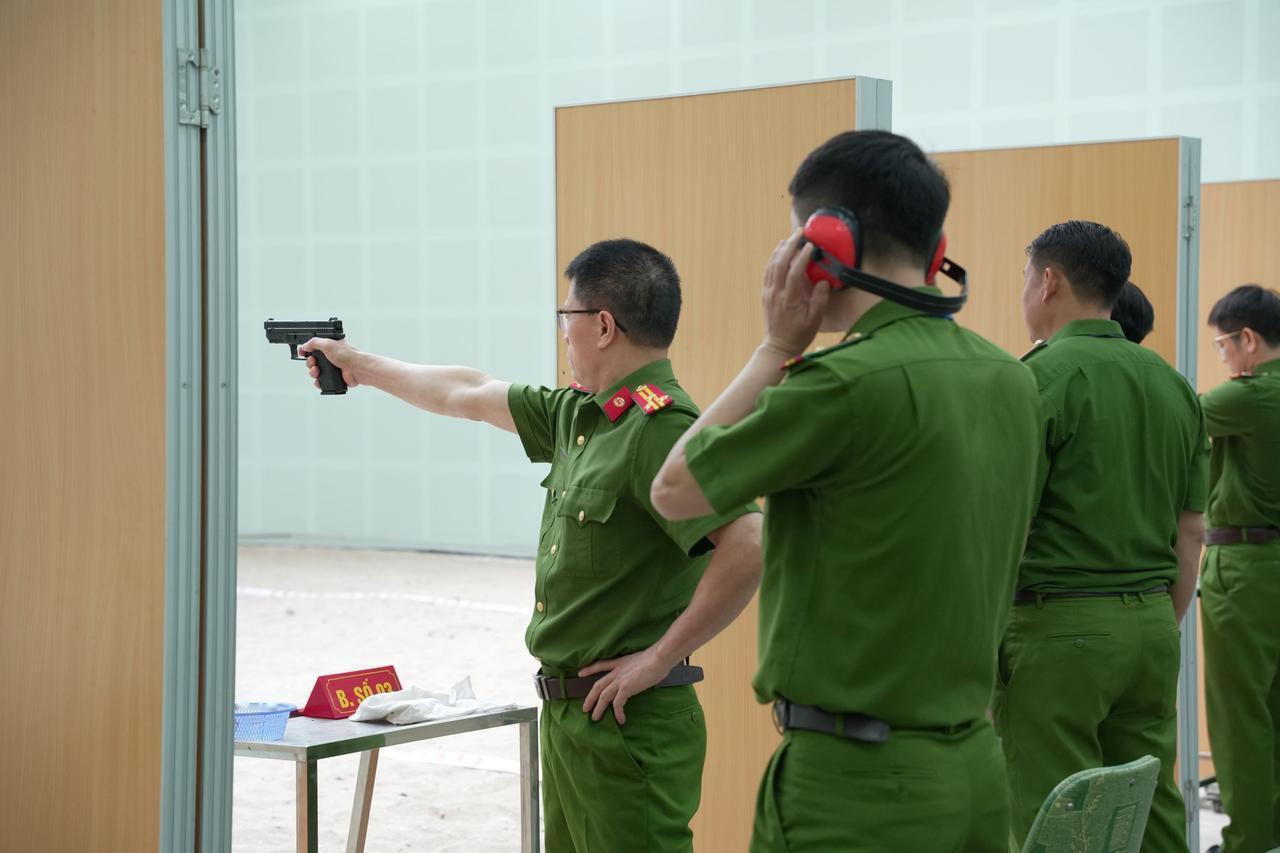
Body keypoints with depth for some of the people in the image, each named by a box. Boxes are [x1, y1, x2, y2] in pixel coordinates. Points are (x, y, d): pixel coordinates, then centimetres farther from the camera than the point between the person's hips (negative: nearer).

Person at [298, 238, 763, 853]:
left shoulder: (661, 428, -19)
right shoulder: (578, 415, 11)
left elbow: (750, 546, -30)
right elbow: (471, 396, 26)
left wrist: (660, 657, -20)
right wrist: (359, 365, 37)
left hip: (627, 722, -10)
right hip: (567, 711, 10)